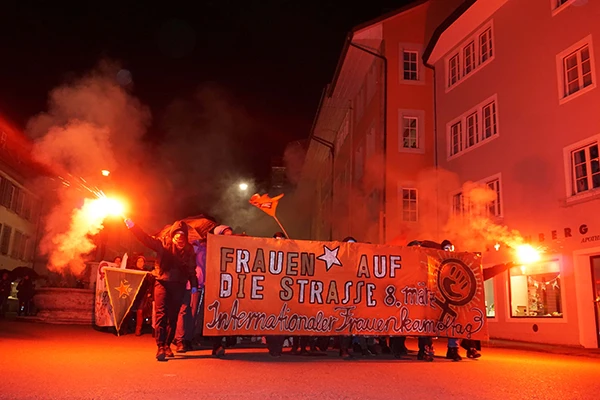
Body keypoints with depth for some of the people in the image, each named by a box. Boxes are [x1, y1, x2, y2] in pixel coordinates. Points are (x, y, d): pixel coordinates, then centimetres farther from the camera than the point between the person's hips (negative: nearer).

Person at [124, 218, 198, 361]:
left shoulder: (189, 249, 6)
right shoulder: (163, 243, 0)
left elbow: (191, 268, 8)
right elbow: (146, 239, -10)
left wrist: (194, 284, 3)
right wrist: (132, 226, -23)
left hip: (179, 285, 2)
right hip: (162, 282, -2)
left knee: (173, 317, 8)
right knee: (161, 314, -10)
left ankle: (167, 346, 19)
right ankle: (160, 347, -10)